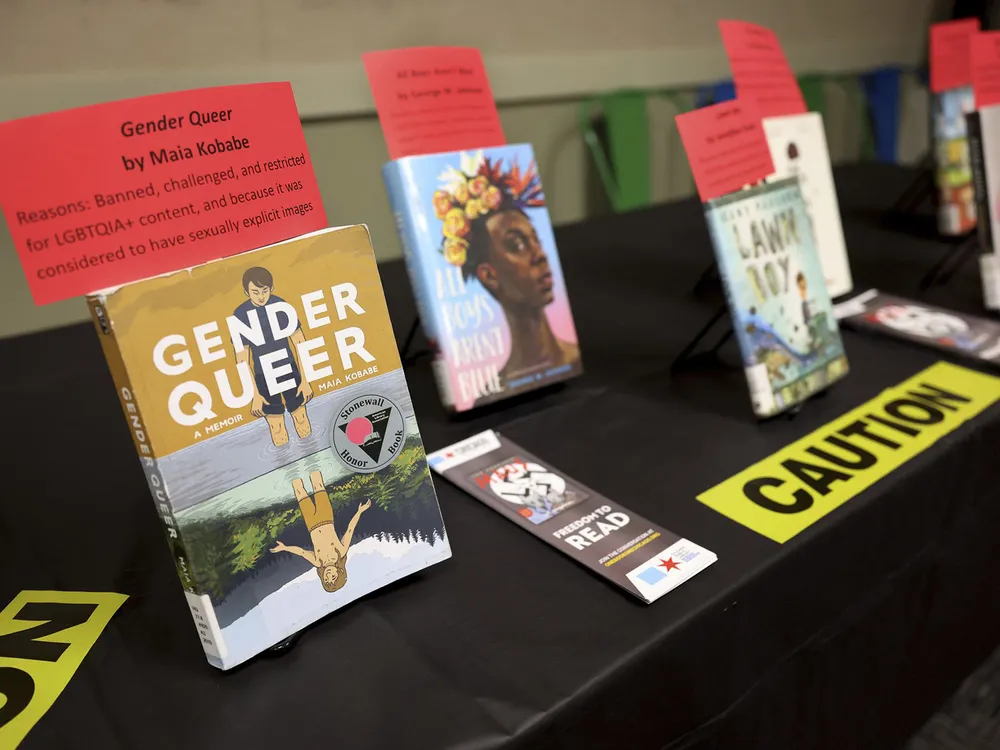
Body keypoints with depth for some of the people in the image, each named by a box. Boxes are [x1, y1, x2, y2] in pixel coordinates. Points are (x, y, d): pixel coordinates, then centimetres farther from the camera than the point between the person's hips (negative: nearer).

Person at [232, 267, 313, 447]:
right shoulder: (240, 315, -16)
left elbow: (300, 342, -7)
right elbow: (242, 359, -11)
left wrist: (305, 379, -6)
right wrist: (254, 394, -10)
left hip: (290, 369, 1)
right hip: (263, 376, -1)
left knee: (299, 413, 15)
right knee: (275, 423, 12)